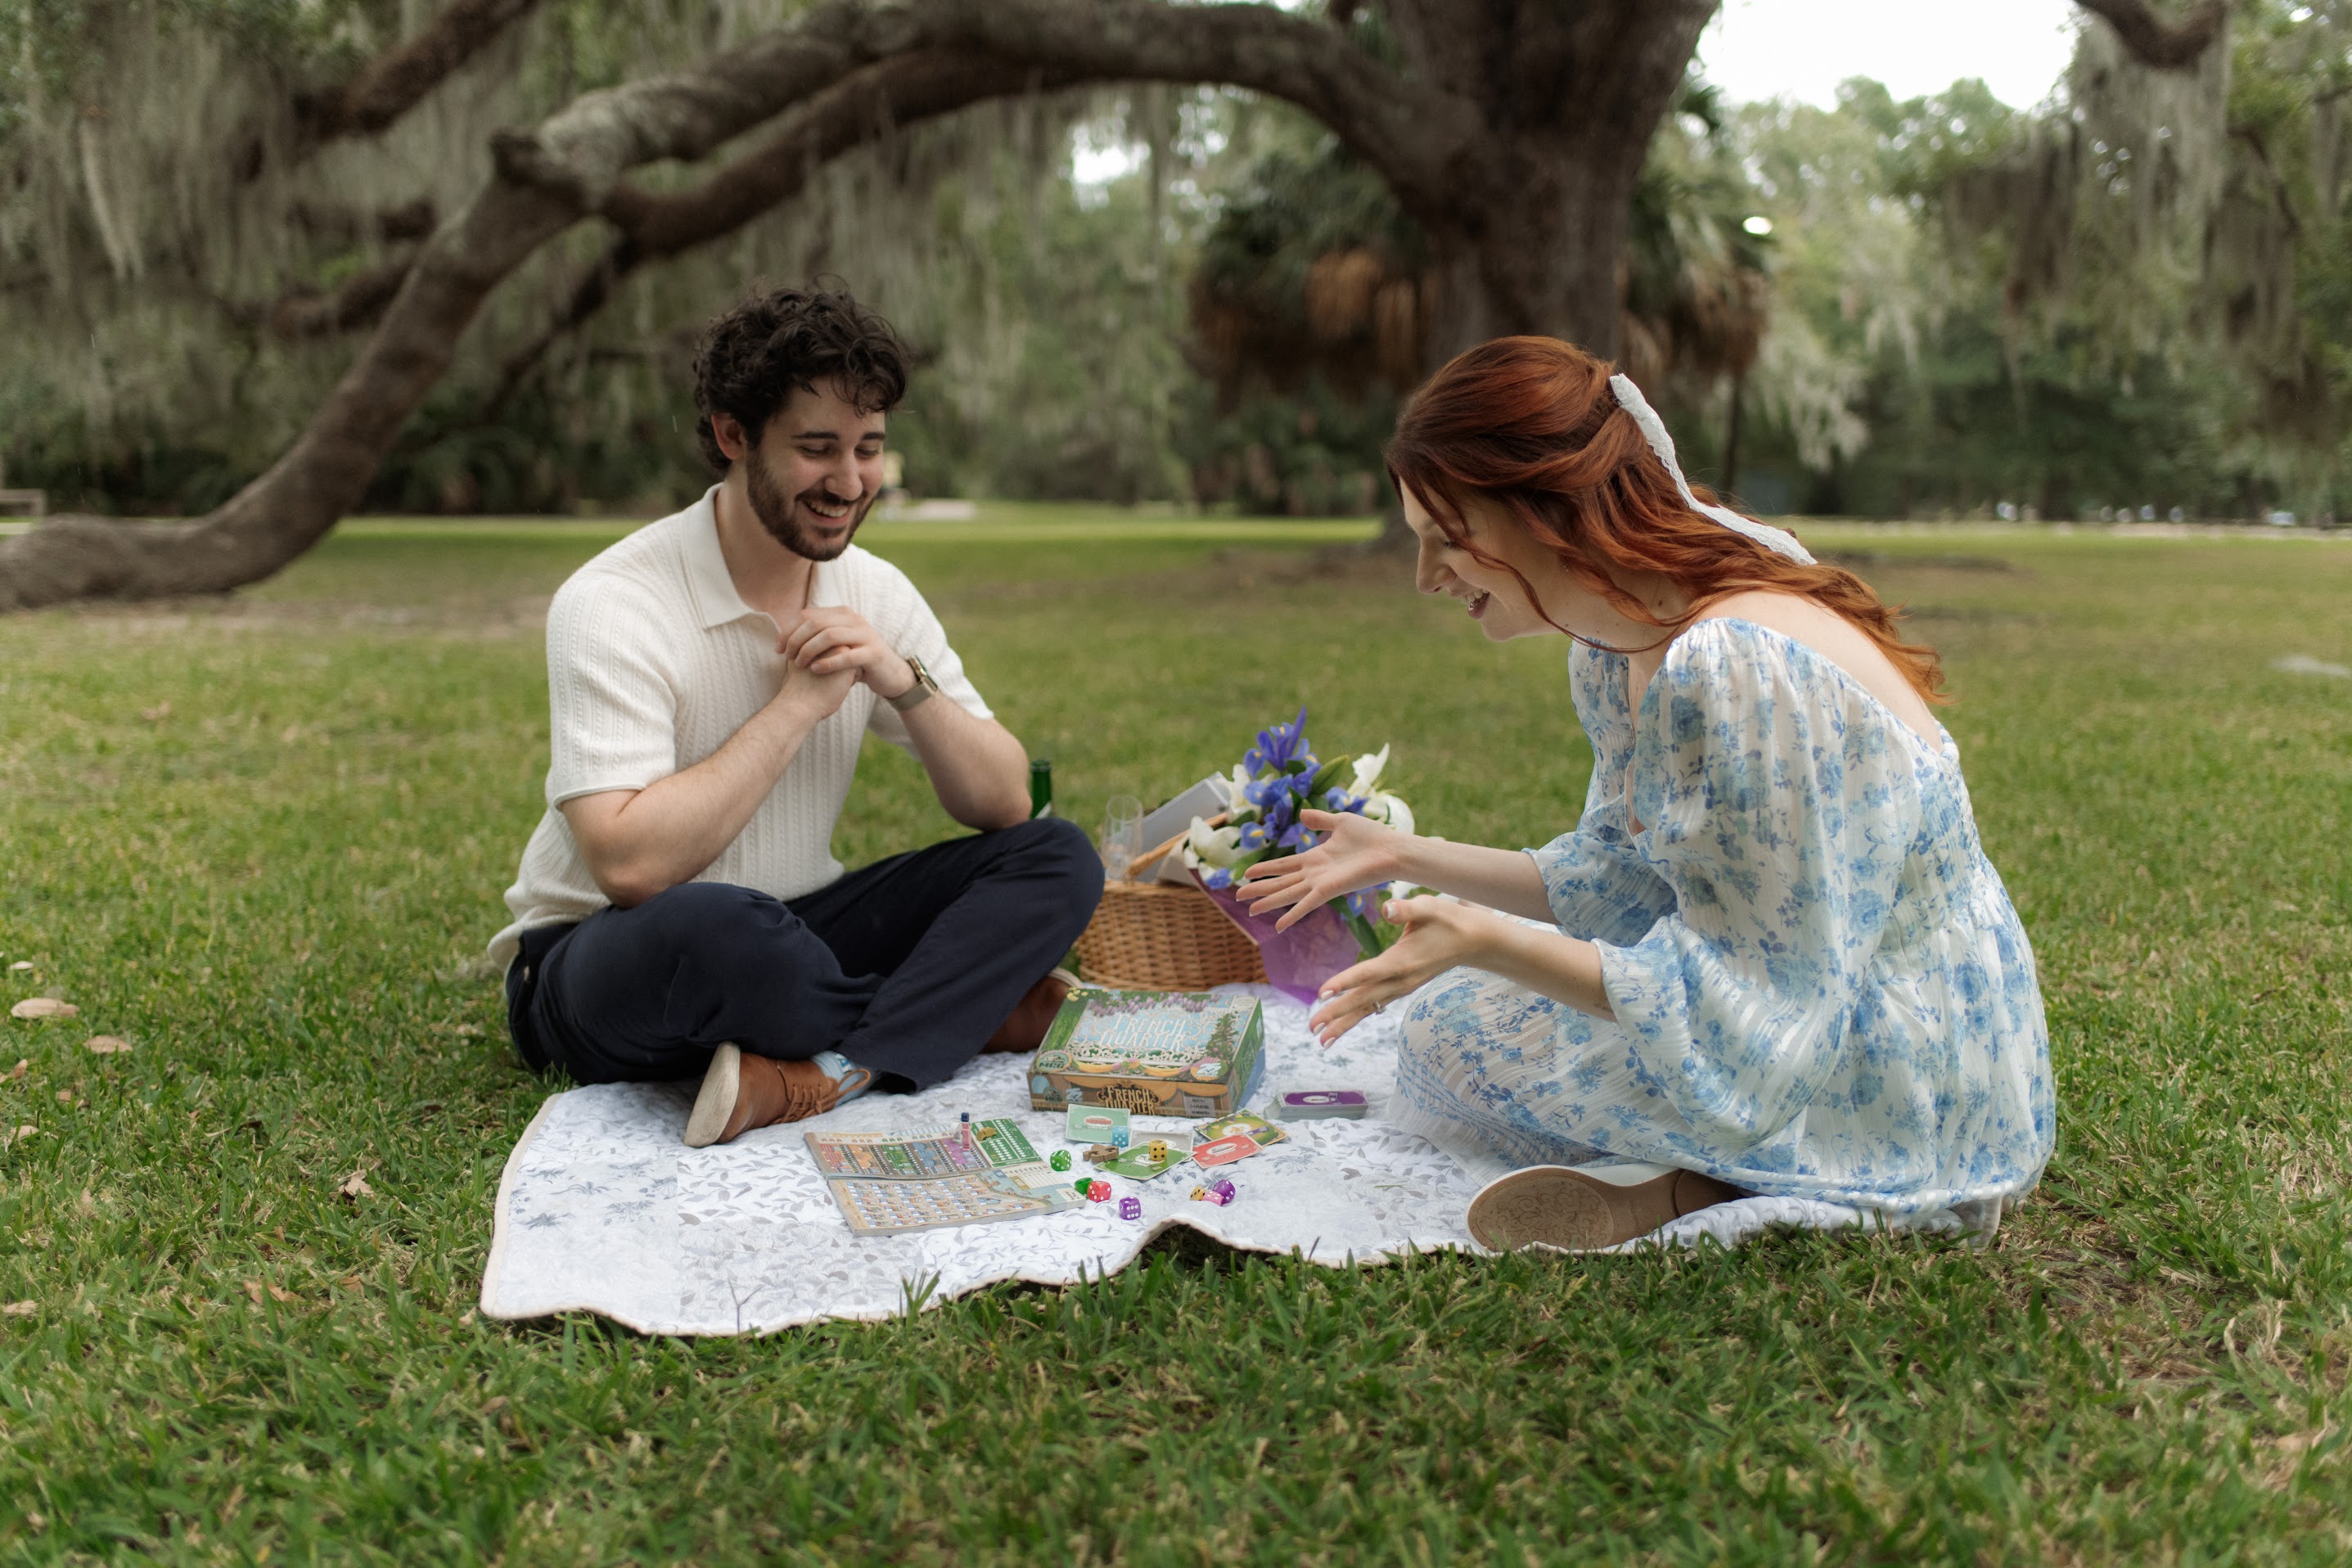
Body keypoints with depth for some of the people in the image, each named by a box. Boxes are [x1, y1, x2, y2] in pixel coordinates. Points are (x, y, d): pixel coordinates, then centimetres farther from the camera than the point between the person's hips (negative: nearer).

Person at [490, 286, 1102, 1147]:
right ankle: (969, 1014, -14)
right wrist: (798, 702, -23)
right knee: (714, 923, -41)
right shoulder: (614, 606, -18)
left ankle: (821, 1074, -28)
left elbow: (1005, 806, -1)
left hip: (790, 933, 6)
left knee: (1058, 859, -11)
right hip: (600, 967, -6)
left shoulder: (875, 593, 0)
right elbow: (629, 865, -29)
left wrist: (903, 681, -18)